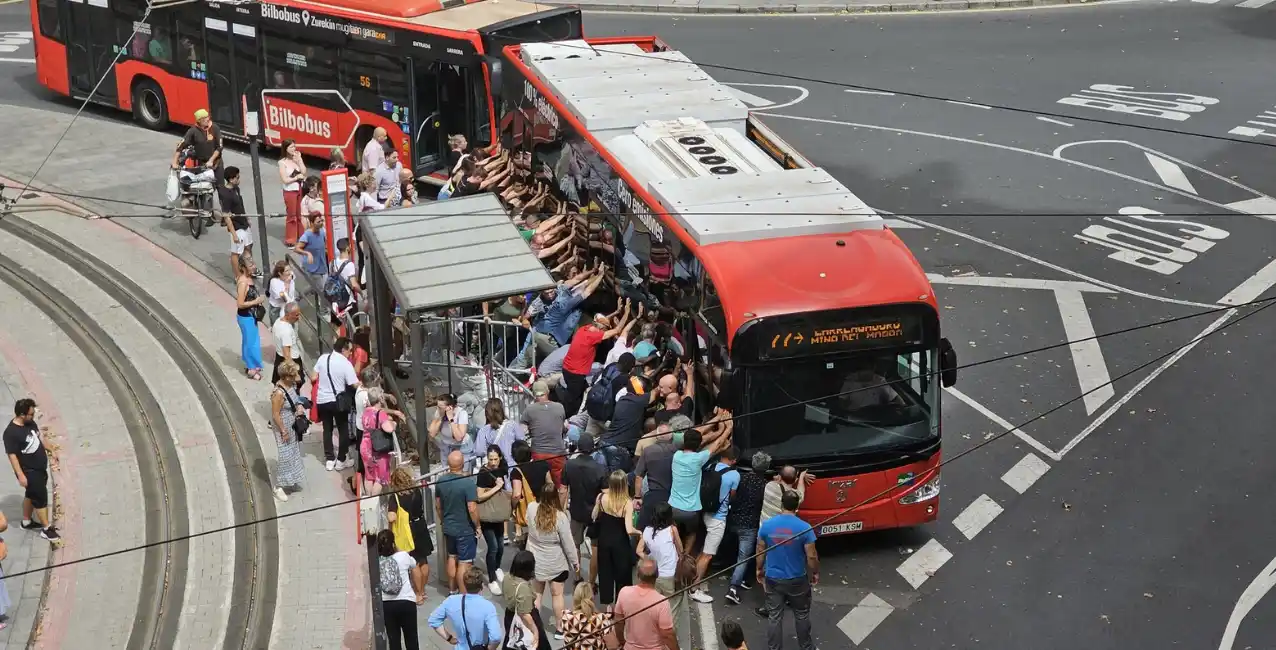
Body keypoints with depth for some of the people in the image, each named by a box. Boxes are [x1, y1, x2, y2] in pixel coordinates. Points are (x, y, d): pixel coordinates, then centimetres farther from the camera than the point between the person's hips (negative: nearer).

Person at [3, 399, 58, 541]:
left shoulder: (30, 423, -4)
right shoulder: (11, 433, -28)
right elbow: (12, 455, -25)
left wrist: (48, 450, 23)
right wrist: (21, 475, -24)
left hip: (39, 467, 8)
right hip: (29, 472, -8)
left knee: (31, 495, 23)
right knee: (41, 498, 1)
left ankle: (27, 521, 41)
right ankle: (47, 529, 13)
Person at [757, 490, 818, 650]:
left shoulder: (767, 525, -11)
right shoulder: (804, 528, -18)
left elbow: (760, 551, 0)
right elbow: (811, 556, -12)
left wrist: (759, 569, 16)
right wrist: (815, 573, 6)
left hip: (773, 579, 1)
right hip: (797, 580, -1)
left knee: (774, 617, 11)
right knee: (802, 615, 19)